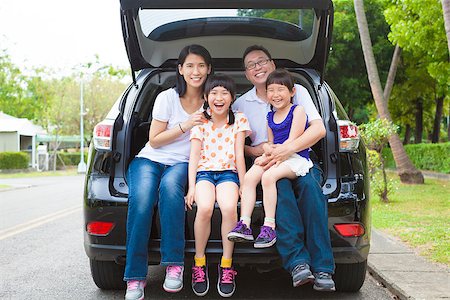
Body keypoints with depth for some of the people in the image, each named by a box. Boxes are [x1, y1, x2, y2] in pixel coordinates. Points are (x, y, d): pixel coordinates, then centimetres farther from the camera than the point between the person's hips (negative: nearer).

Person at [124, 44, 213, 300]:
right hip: (149, 160, -1)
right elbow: (154, 140, -2)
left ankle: (174, 265, -35)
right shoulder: (167, 97, -2)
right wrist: (185, 126, -13)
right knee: (141, 201, -33)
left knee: (170, 186, -38)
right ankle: (136, 277, -27)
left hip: (183, 164, 1)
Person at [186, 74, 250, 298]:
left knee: (229, 208, -32)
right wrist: (191, 186, -9)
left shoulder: (239, 120, 8)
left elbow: (239, 154, 5)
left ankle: (226, 265, -16)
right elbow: (194, 156, 2)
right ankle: (199, 263, -13)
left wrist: (243, 185, -1)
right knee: (204, 208, -32)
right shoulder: (200, 122, 8)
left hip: (228, 172, 0)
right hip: (204, 171, 0)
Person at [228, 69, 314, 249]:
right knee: (248, 177, -19)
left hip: (296, 159, -6)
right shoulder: (270, 116, 20)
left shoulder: (298, 110, 0)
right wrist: (267, 150, -3)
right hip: (275, 159, 6)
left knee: (268, 176, -32)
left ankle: (269, 227, -28)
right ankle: (244, 224, -25)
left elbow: (292, 141, -10)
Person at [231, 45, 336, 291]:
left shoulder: (297, 91, 9)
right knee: (280, 184, -36)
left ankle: (322, 269, -35)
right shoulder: (241, 104, 14)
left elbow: (319, 129, -4)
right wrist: (254, 150, -11)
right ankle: (297, 262, -42)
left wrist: (289, 148, -21)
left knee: (309, 185, -34)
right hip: (267, 168, 0)